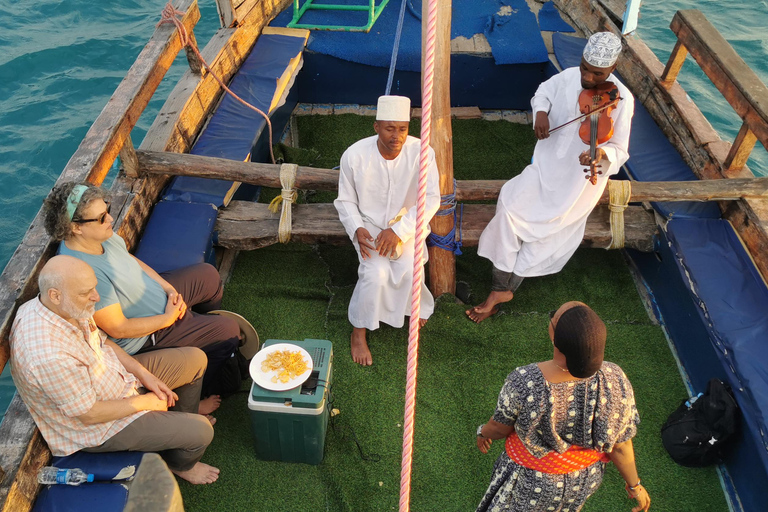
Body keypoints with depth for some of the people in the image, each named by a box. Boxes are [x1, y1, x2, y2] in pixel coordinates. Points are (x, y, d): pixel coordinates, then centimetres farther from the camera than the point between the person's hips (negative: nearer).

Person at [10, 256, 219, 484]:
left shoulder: (67, 307, -14)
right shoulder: (50, 356, -40)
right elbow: (89, 414, -27)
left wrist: (145, 375, -2)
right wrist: (144, 402, -13)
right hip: (98, 425, -8)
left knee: (195, 358, 10)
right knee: (201, 431, -9)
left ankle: (181, 420, 37)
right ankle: (180, 464, 28)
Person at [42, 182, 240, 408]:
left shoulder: (100, 233, -13)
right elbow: (118, 329, -30)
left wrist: (169, 289, -3)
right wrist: (167, 319, -20)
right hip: (146, 335, -9)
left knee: (208, 275, 21)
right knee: (228, 331, -6)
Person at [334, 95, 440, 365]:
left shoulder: (421, 153, -18)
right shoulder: (354, 155, -17)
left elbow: (431, 199, -16)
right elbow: (345, 200, -4)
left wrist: (398, 231, -25)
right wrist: (357, 230, -23)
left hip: (406, 225, 1)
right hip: (369, 224, 0)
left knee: (410, 270, -24)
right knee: (376, 272, -25)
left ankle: (417, 309, 12)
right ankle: (358, 332, -2)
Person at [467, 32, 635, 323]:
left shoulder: (621, 100, -18)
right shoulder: (569, 77, -6)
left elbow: (619, 151, -16)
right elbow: (543, 92, 16)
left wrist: (602, 152, -41)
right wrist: (540, 112, -8)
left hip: (581, 178, -4)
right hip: (547, 165, 4)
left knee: (545, 225, -10)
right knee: (510, 209, -12)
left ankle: (504, 288, 8)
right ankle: (501, 287, 0)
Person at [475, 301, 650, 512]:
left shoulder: (524, 383, -39)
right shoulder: (614, 381, -30)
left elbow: (500, 428, -18)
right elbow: (620, 446, -15)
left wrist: (483, 433, 6)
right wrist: (634, 485, 5)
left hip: (532, 481, -3)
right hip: (585, 478, 3)